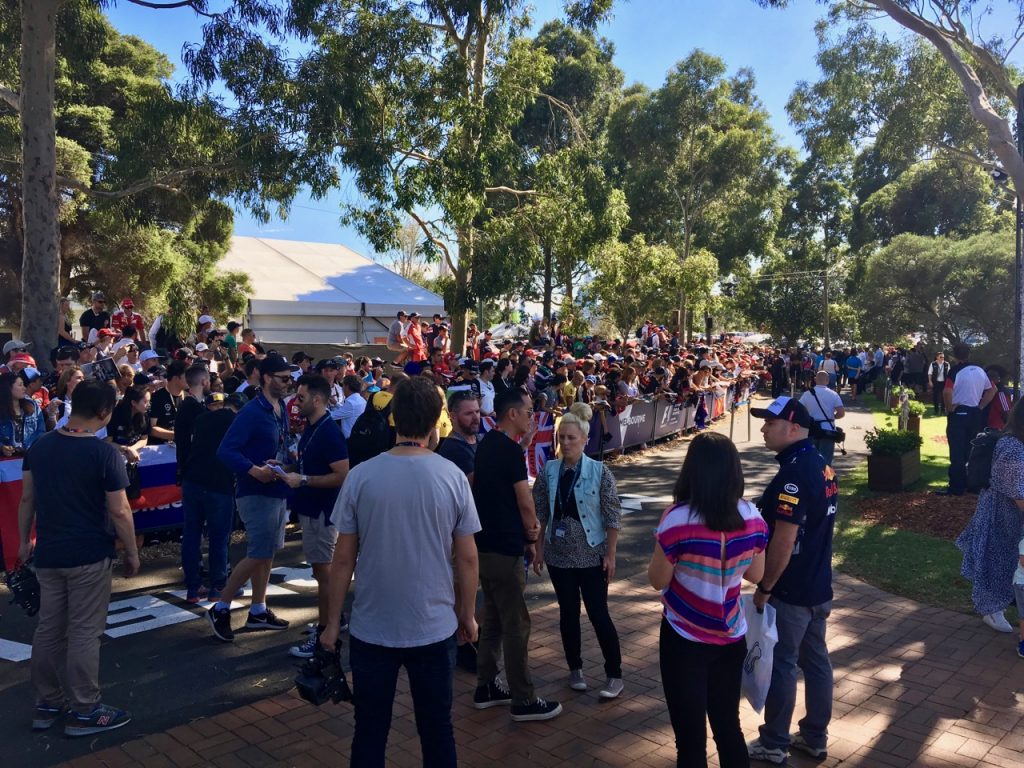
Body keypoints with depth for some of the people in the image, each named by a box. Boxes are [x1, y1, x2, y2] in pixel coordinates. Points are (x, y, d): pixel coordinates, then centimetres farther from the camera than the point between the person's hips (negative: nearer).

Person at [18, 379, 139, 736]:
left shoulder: (39, 446, 1)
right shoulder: (104, 452, -17)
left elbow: (27, 499, 8)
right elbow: (119, 511, -14)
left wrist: (25, 540, 20)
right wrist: (132, 553, -3)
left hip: (47, 554, 6)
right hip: (89, 556, -6)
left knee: (48, 629, 15)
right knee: (84, 633, 2)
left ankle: (47, 704, 27)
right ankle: (84, 711, 12)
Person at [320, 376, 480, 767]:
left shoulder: (361, 476, -10)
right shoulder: (453, 477, -10)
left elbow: (343, 558, -5)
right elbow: (467, 558, -4)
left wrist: (332, 622, 7)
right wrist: (467, 614, 11)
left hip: (372, 629, 0)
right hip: (435, 628, 0)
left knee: (370, 734, 16)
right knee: (437, 731, 16)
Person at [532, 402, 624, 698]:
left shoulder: (599, 471, -11)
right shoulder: (549, 471, -2)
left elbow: (613, 517, -8)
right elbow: (539, 514, 5)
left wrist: (610, 554, -9)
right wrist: (538, 550, 4)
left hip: (591, 555, -3)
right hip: (558, 554, 3)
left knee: (598, 614, 1)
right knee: (568, 613, 12)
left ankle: (614, 674, 16)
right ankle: (575, 668, 29)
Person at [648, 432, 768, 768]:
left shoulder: (678, 519, -22)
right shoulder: (752, 516, -7)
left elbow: (658, 581, -11)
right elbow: (756, 575, 6)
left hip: (685, 641, -4)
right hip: (732, 638, 5)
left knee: (691, 737, 10)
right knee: (728, 726, 22)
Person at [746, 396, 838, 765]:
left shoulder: (793, 473, -25)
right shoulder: (821, 465, 6)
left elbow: (783, 542, -26)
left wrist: (763, 588, -15)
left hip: (790, 592, -9)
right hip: (818, 585, 9)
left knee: (780, 666, 5)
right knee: (816, 660, 17)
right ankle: (816, 738, 30)